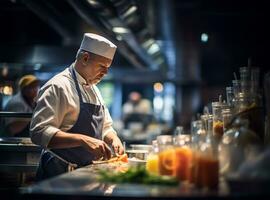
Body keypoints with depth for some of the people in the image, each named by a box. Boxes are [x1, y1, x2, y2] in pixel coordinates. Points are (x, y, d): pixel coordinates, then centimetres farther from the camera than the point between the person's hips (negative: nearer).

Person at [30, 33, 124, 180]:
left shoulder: (93, 89, 15)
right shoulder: (58, 86, -13)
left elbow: (105, 127, 23)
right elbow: (39, 132, -23)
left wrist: (113, 139, 0)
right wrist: (83, 140, -31)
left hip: (86, 171, 8)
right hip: (60, 172, -8)